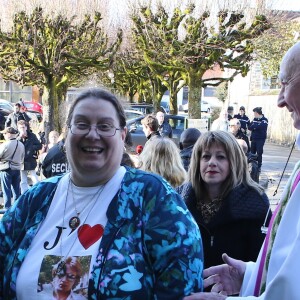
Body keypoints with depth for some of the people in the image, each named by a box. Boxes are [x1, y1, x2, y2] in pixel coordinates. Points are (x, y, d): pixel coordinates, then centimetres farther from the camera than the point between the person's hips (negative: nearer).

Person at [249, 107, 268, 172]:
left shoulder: (264, 120, -5)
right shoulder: (254, 119, 13)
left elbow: (261, 126, -22)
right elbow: (250, 127, 5)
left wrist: (254, 126, -9)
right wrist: (257, 126, -12)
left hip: (260, 139, -5)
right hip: (253, 138, 5)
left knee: (259, 153, -5)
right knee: (252, 152, 6)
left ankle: (259, 166, 3)